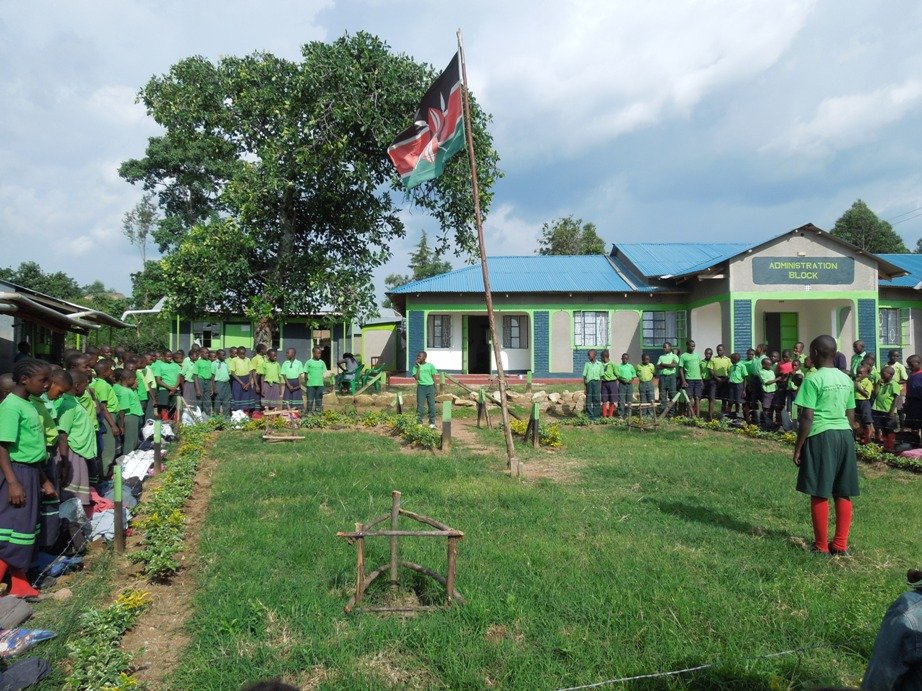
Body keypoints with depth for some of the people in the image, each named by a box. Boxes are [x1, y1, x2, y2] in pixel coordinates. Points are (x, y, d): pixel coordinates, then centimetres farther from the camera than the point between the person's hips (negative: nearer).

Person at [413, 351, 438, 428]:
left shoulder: (430, 365, 4)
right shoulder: (416, 367, 2)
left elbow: (434, 378, 8)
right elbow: (416, 378, -11)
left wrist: (435, 389, 5)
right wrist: (419, 367, -11)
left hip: (430, 387, 0)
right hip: (421, 387, 0)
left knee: (431, 405, 2)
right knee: (420, 405, -1)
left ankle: (432, 423, 10)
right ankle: (419, 422, 7)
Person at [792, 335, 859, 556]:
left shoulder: (813, 379, -11)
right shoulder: (846, 379, 10)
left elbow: (807, 417, -14)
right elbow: (851, 415, 13)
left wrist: (798, 447, -8)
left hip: (821, 436, -7)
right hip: (844, 435, 7)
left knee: (819, 493, 2)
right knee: (843, 494, 11)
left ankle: (821, 546, 9)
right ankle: (840, 545, 17)